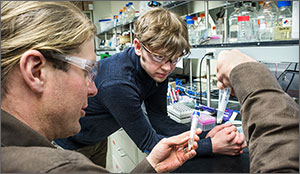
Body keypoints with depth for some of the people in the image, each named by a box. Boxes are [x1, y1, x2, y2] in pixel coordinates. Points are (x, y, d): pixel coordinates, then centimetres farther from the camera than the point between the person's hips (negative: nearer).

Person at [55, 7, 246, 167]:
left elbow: (159, 119, -11)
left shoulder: (157, 70, -16)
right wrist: (212, 146, -33)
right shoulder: (117, 83, -39)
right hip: (70, 143, -6)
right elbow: (147, 141, -30)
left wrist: (205, 135, -24)